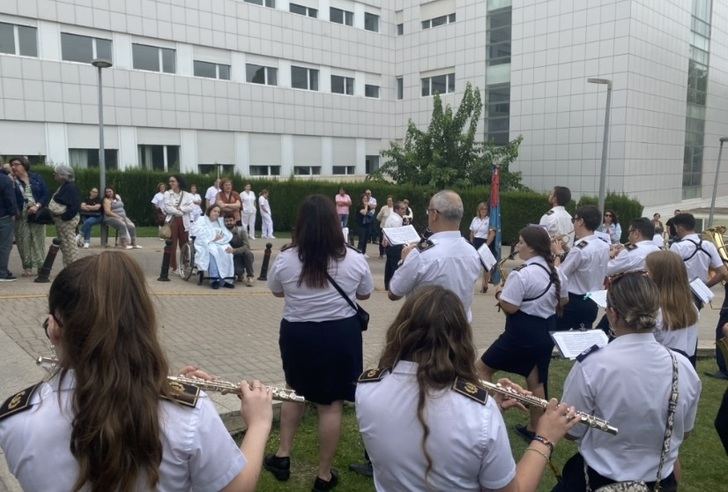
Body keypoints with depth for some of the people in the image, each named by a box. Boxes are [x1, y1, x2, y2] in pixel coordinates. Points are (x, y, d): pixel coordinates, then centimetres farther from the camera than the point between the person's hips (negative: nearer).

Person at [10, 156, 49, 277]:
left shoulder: (36, 178, 6)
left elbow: (46, 194, 2)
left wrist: (37, 206, -10)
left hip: (37, 215, 0)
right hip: (21, 216, 0)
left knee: (39, 242, 2)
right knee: (23, 243, 1)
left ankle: (41, 267, 9)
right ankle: (27, 267, 10)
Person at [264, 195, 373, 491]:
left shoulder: (285, 260, -11)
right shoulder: (354, 260, -11)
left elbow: (276, 292, 8)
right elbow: (365, 294, 6)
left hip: (297, 334, 2)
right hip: (341, 335, -1)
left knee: (295, 391, 26)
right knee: (331, 404, 8)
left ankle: (282, 456, 31)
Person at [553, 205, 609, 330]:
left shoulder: (579, 249, -24)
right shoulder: (604, 246, 2)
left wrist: (558, 253, -3)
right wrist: (566, 251, 10)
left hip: (574, 302, -7)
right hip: (593, 302, 7)